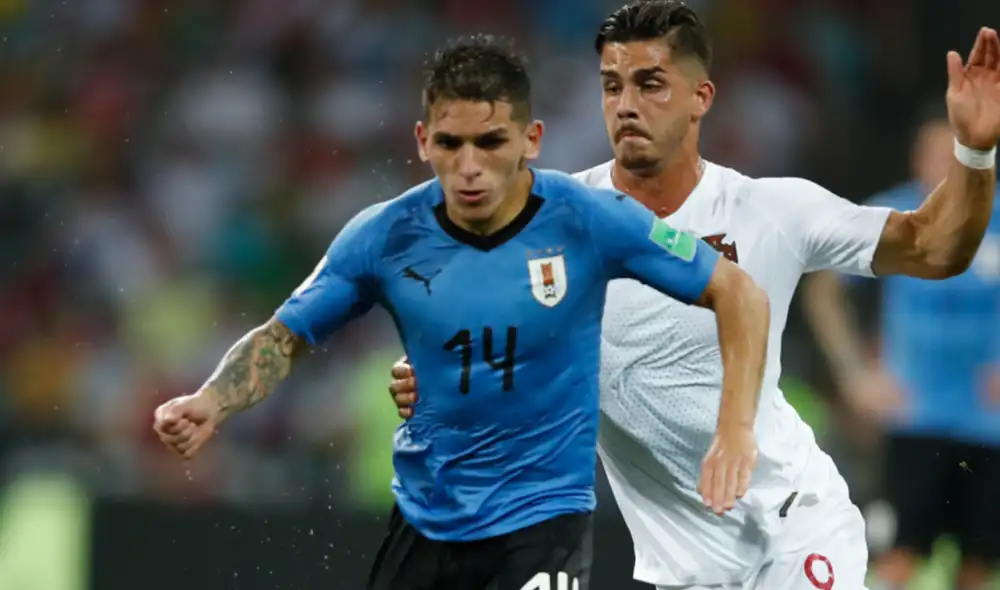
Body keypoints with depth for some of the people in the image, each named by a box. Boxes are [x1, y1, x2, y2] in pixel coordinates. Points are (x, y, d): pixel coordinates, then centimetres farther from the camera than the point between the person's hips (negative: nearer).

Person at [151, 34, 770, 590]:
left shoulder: (591, 220, -15)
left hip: (542, 517, -3)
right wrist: (210, 405, -18)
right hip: (423, 519, 3)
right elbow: (283, 338, 1)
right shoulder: (384, 237, -9)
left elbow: (737, 292, -6)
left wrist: (736, 428, -17)